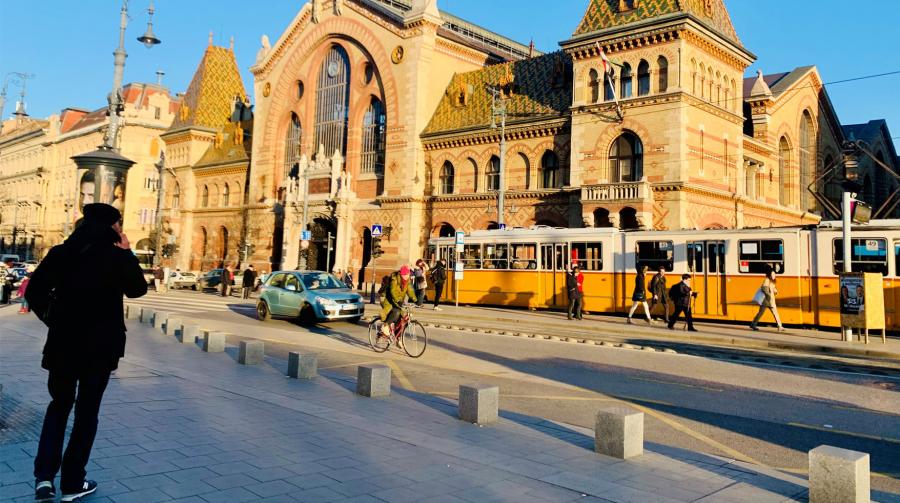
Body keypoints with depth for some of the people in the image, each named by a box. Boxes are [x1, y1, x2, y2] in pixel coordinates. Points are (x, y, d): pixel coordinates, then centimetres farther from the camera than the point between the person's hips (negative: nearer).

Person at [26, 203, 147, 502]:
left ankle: (44, 476, 6)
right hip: (101, 344, -3)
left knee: (59, 405, 20)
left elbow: (34, 291, 1)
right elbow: (137, 290, 4)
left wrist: (52, 320, 10)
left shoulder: (61, 253, 0)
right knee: (87, 410, 10)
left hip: (63, 342, 3)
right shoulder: (117, 257, -11)